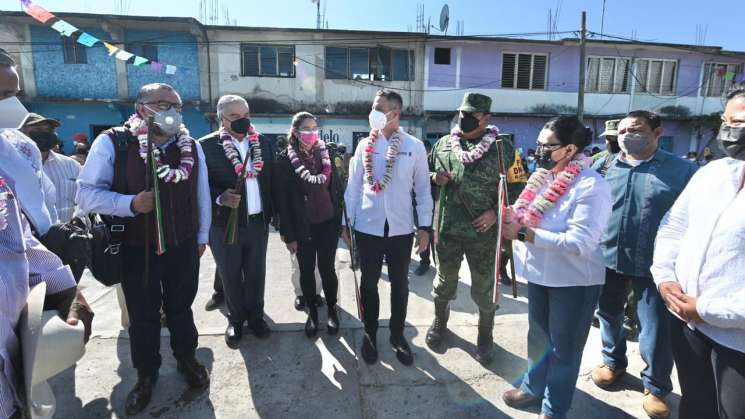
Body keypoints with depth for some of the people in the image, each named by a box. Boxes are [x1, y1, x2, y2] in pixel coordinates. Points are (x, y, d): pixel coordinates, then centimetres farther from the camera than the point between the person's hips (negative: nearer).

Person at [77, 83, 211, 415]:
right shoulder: (112, 143, -10)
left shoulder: (191, 146, -1)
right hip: (136, 249, -2)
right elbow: (87, 193, -10)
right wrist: (130, 204, -27)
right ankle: (146, 375, 34)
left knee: (181, 307, 18)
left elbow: (202, 194, 8)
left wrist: (202, 236, 12)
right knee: (143, 315, 13)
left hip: (183, 246, 2)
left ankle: (186, 359, 40)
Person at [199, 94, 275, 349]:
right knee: (231, 276, 14)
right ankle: (235, 320, 34)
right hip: (225, 224, -3)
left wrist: (272, 213, 4)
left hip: (258, 222, 3)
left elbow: (271, 180, 7)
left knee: (256, 274, 16)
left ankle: (255, 316, 35)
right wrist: (220, 197, -26)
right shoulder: (207, 145, -9)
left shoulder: (263, 143, 4)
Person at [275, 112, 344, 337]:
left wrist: (340, 221, 1)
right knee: (307, 271, 10)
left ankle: (332, 309, 28)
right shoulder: (285, 159, -5)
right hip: (303, 227, -1)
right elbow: (282, 199, -6)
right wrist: (288, 234, -8)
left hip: (327, 224, 1)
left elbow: (337, 189, 4)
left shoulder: (326, 154, 2)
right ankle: (312, 312, 30)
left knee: (327, 268, 7)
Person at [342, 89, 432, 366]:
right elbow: (353, 186, 5)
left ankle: (397, 335, 33)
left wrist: (425, 226, -3)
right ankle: (370, 334, 32)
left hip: (401, 229, 0)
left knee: (400, 284, 13)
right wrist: (346, 222, 4)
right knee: (369, 283, 12)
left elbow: (423, 189, 1)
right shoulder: (365, 145, 1)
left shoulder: (415, 147, -2)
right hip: (367, 228, 1)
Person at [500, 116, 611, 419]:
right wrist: (514, 219, -8)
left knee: (563, 347, 11)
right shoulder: (543, 176, 2)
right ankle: (533, 387, 44)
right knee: (538, 337, 23)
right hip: (540, 273, 7)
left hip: (573, 281, -7)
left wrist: (523, 233, -28)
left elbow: (580, 242, -28)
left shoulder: (591, 186, -21)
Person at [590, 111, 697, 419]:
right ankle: (613, 361, 44)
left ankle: (656, 387, 28)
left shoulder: (682, 170, -5)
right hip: (607, 257, 3)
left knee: (656, 331, 4)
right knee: (609, 315, 20)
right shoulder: (605, 168, 4)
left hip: (652, 263, -3)